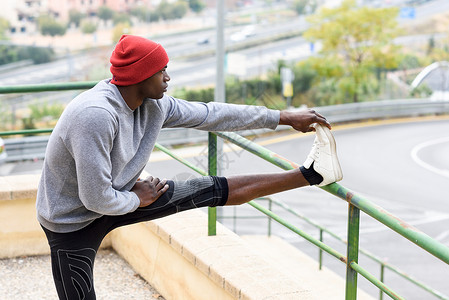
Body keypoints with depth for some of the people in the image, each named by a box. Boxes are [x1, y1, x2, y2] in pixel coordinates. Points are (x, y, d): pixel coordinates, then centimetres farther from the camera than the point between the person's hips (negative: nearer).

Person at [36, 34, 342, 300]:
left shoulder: (154, 106, -9)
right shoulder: (96, 116, -35)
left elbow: (212, 114, 2)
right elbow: (97, 199, -33)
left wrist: (284, 117, 6)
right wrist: (137, 200, -12)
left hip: (120, 197, 7)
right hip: (74, 221, -7)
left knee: (218, 190, 3)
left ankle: (309, 175, 10)